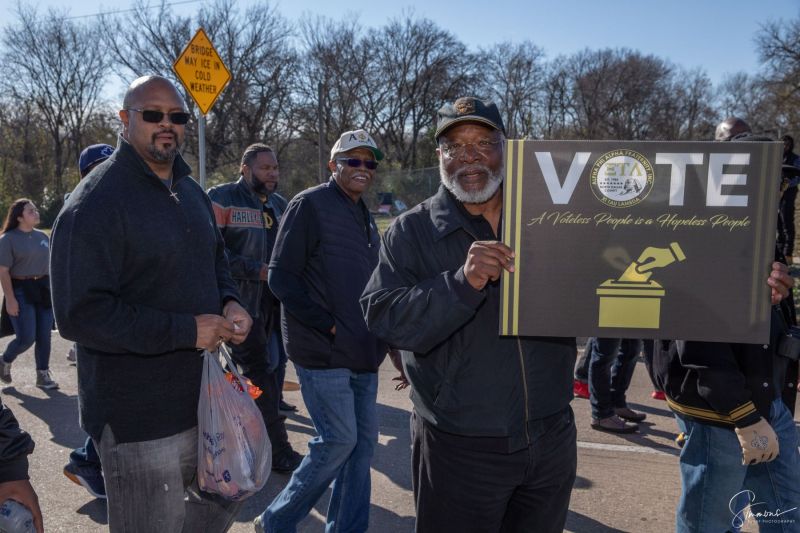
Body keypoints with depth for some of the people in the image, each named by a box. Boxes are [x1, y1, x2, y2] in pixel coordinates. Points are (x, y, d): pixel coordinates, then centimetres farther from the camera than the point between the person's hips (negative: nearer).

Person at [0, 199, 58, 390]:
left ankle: (43, 375, 15)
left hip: (44, 290, 5)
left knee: (44, 336, 5)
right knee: (26, 338, -6)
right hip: (21, 291, -5)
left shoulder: (43, 236, 11)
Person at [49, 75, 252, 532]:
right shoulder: (96, 203, -17)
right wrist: (186, 331, -22)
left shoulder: (192, 192, 10)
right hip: (139, 418, -8)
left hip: (203, 398, 8)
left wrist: (230, 303, -1)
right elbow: (80, 315, -22)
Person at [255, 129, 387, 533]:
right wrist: (328, 326, -15)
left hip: (361, 352, 8)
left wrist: (376, 338, 11)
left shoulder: (365, 216, 16)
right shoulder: (309, 205, -9)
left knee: (364, 440, 11)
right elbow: (281, 278, -14)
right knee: (339, 440, -4)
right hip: (322, 351, -8)